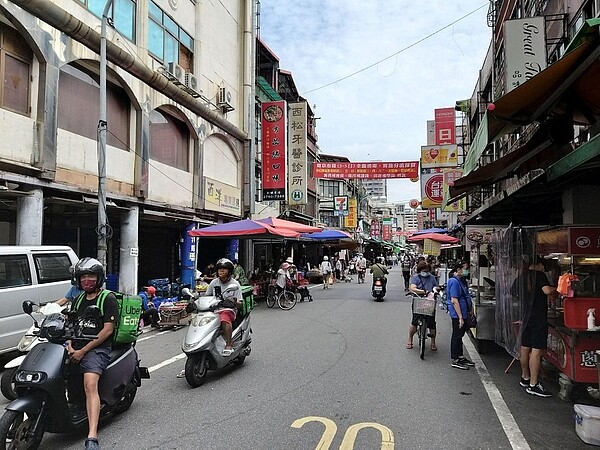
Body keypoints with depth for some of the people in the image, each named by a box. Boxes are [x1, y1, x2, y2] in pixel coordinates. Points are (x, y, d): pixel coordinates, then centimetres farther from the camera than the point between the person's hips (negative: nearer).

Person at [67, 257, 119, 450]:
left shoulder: (108, 298, -1)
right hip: (76, 346, 8)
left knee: (90, 385, -27)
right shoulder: (79, 299, 20)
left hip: (97, 348, -8)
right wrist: (70, 345, -4)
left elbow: (108, 329, -8)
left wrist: (83, 351, -13)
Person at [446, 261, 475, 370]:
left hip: (463, 313, 10)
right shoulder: (454, 282, -20)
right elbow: (454, 301, -23)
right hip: (457, 314, -10)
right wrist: (460, 317, -24)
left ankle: (460, 357, 30)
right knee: (456, 336, -1)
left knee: (460, 335, 18)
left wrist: (470, 309, 22)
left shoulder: (462, 280, 11)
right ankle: (455, 360, 9)